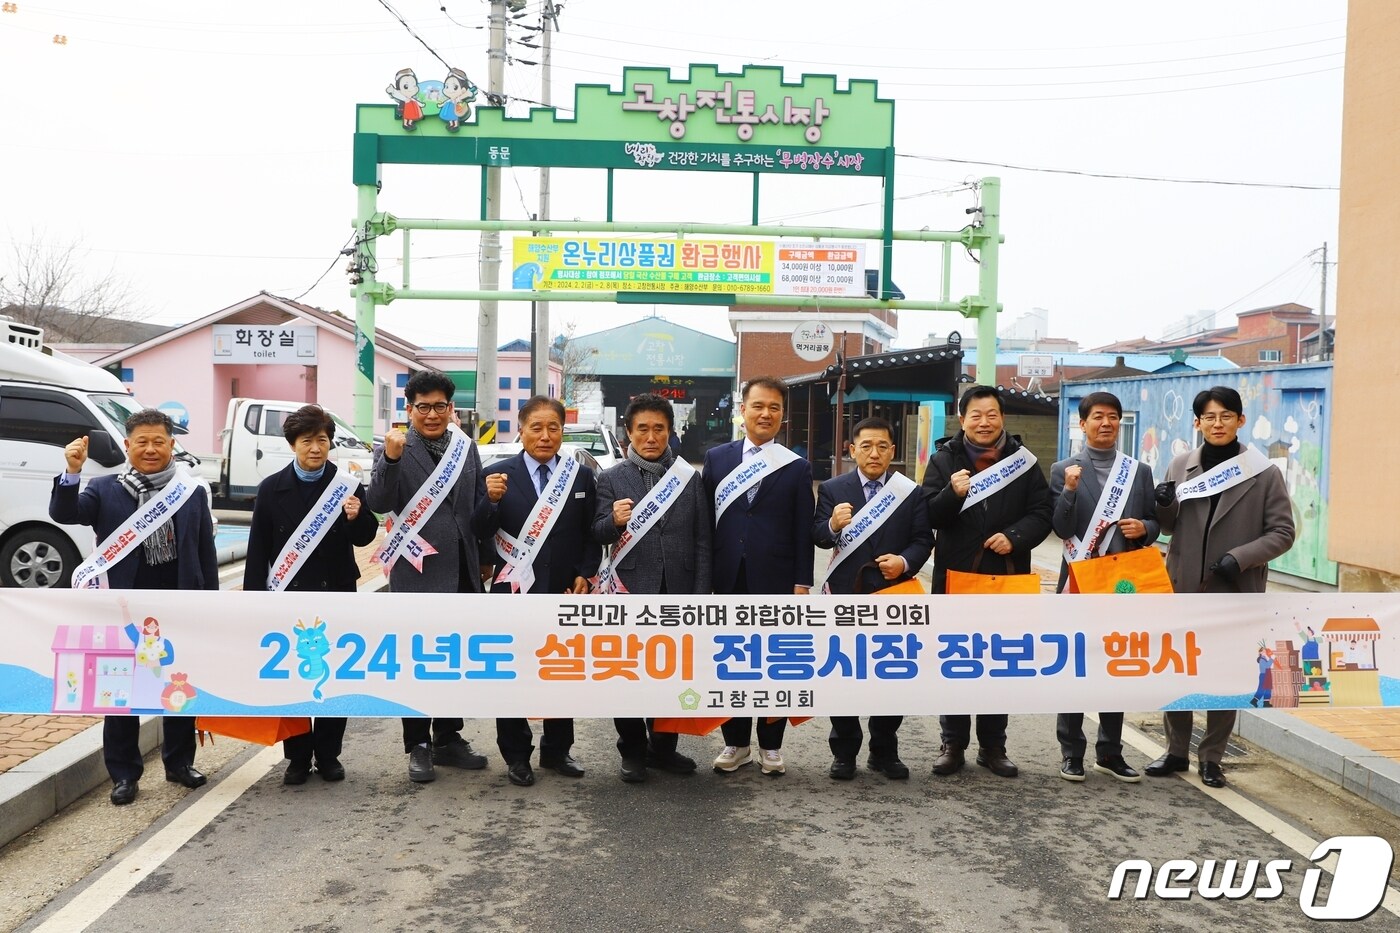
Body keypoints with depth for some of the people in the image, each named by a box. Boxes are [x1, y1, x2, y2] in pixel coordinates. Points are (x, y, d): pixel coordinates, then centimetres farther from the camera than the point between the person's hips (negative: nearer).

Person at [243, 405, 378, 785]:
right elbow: (258, 549, 1)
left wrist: (356, 517, -21)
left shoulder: (347, 486, -2)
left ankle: (328, 754, 21)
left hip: (336, 595, 0)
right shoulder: (272, 489, -1)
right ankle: (297, 756, 20)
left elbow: (364, 538, 2)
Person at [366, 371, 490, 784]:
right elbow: (378, 504, -17)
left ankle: (448, 739, 28)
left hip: (462, 571, 5)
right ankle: (418, 746, 18)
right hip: (418, 573, -5)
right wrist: (391, 459, -32)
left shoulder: (467, 447, 9)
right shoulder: (394, 450, -5)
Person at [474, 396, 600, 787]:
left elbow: (591, 535, 7)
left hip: (565, 593, 2)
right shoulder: (498, 474, -2)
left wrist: (584, 576, -6)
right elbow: (481, 534, -6)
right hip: (514, 592, -1)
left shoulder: (582, 476, 3)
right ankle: (516, 754, 22)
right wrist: (491, 500, -23)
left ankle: (557, 750, 27)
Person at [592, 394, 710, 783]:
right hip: (631, 593, -1)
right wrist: (614, 521, -26)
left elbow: (702, 542, 5)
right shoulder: (611, 479, 2)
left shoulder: (689, 478, 7)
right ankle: (633, 751, 23)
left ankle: (663, 747, 27)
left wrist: (701, 596, -1)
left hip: (677, 594, 2)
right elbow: (598, 535, -3)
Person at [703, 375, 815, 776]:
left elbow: (803, 532, 0)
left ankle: (771, 744, 21)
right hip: (729, 580, 2)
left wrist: (802, 584, -5)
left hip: (776, 582, -1)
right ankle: (736, 742, 23)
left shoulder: (797, 467, 3)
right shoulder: (716, 458, 6)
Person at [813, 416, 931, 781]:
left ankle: (884, 752, 23)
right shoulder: (832, 489, 1)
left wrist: (905, 562, -17)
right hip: (845, 595, 0)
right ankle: (844, 751, 20)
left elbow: (923, 540, 2)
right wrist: (833, 525, -27)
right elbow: (817, 537, -6)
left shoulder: (911, 492, 3)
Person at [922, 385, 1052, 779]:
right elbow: (928, 516, -5)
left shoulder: (1022, 460, 4)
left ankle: (993, 746, 22)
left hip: (1007, 579, 1)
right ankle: (953, 743, 19)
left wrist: (1014, 537, -15)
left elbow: (1041, 514, 2)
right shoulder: (944, 460, 1)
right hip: (956, 577, -1)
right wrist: (952, 494, -24)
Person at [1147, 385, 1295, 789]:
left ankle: (1211, 756, 23)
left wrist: (1240, 557, -19)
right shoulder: (1181, 465, 4)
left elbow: (1282, 533, -4)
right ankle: (1176, 751, 24)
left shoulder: (1264, 473, -4)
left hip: (1235, 593, -2)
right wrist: (1163, 505, -12)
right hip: (1183, 588, 2)